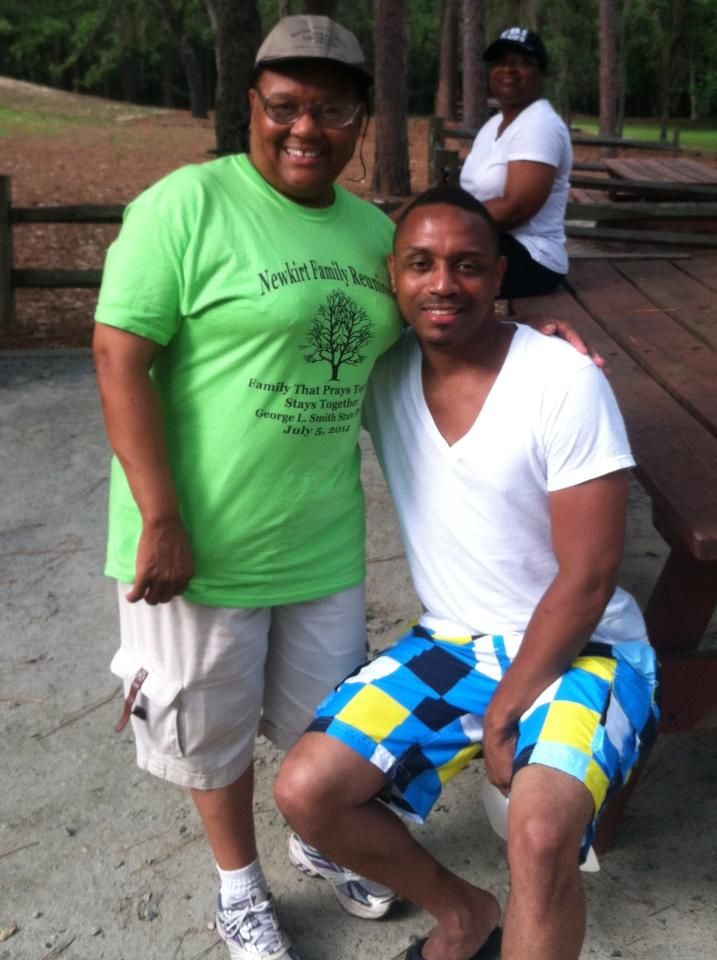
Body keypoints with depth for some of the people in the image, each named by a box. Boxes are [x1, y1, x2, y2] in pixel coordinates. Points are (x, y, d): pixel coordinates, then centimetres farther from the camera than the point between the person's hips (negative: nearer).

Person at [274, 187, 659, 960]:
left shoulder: (565, 382, -16)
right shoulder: (381, 373, -2)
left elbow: (588, 575, -15)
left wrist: (505, 710, -12)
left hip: (577, 651, -5)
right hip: (450, 646, 5)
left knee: (541, 834, -32)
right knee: (305, 792, -9)